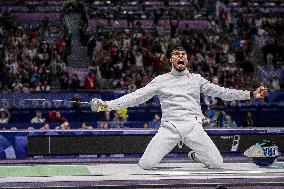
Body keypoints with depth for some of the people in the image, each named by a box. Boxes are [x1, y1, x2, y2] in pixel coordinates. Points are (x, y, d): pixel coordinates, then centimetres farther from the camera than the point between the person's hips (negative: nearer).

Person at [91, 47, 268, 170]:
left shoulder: (196, 79, 13)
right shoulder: (161, 80, 9)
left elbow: (221, 92, 10)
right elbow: (136, 96, 4)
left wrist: (251, 94, 1)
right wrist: (108, 105, -7)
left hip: (193, 126, 1)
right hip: (169, 127, -1)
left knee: (217, 164, -13)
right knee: (146, 165, -18)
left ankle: (197, 155, 23)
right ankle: (161, 151, 20)